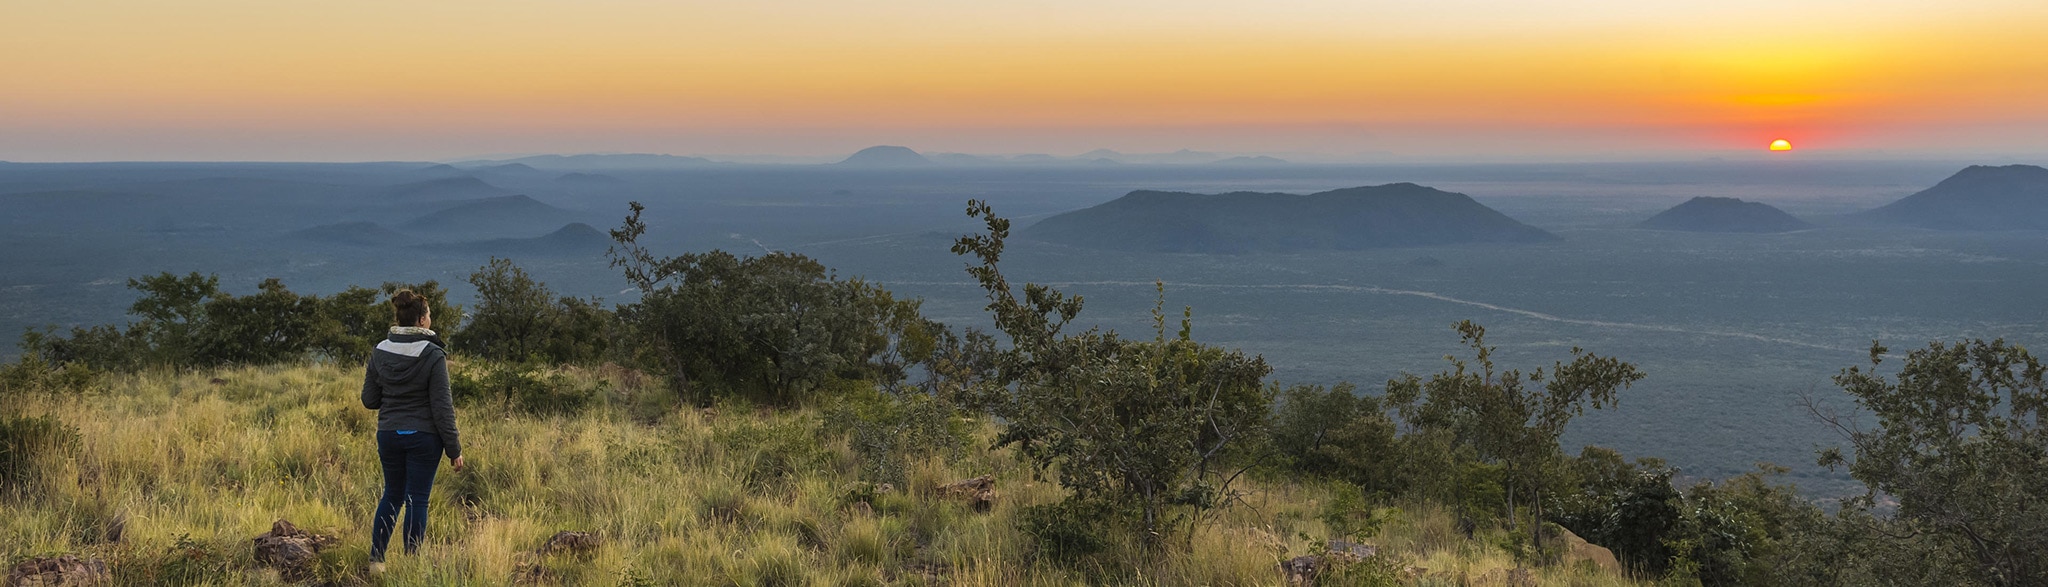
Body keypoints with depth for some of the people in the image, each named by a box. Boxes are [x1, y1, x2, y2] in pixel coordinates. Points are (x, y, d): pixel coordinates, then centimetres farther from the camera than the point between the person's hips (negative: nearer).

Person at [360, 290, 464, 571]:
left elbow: (369, 400, 4)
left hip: (388, 434, 5)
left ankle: (376, 559, 18)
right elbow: (442, 407, -14)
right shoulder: (433, 355, -15)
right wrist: (454, 449, -8)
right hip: (424, 437, -4)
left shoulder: (380, 352, -1)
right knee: (417, 500, 4)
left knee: (392, 495, 20)